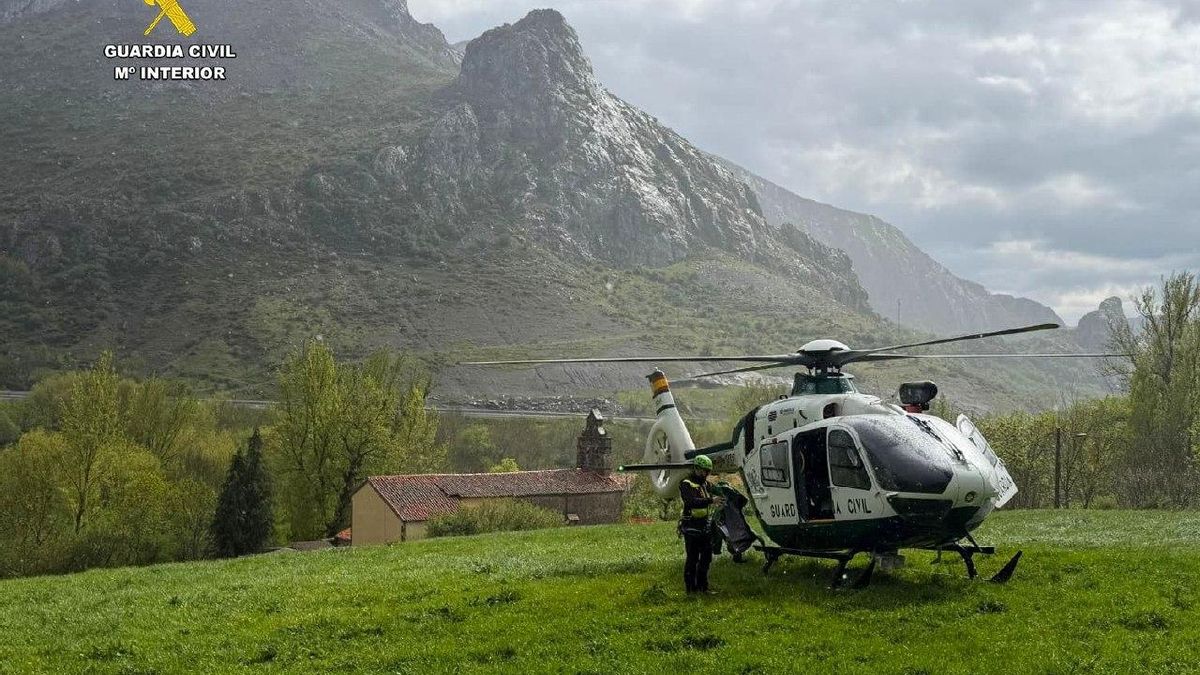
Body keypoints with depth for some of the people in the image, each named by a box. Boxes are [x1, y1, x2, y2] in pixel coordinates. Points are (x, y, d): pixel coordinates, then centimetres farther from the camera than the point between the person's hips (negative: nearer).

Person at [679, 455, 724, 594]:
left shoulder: (705, 483, 15)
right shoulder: (686, 484, -11)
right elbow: (692, 502, -26)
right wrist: (711, 501, -34)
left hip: (705, 526, 8)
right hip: (691, 526, -8)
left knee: (706, 558, 13)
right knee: (693, 558, -4)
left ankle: (702, 587, 23)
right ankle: (691, 588, 3)